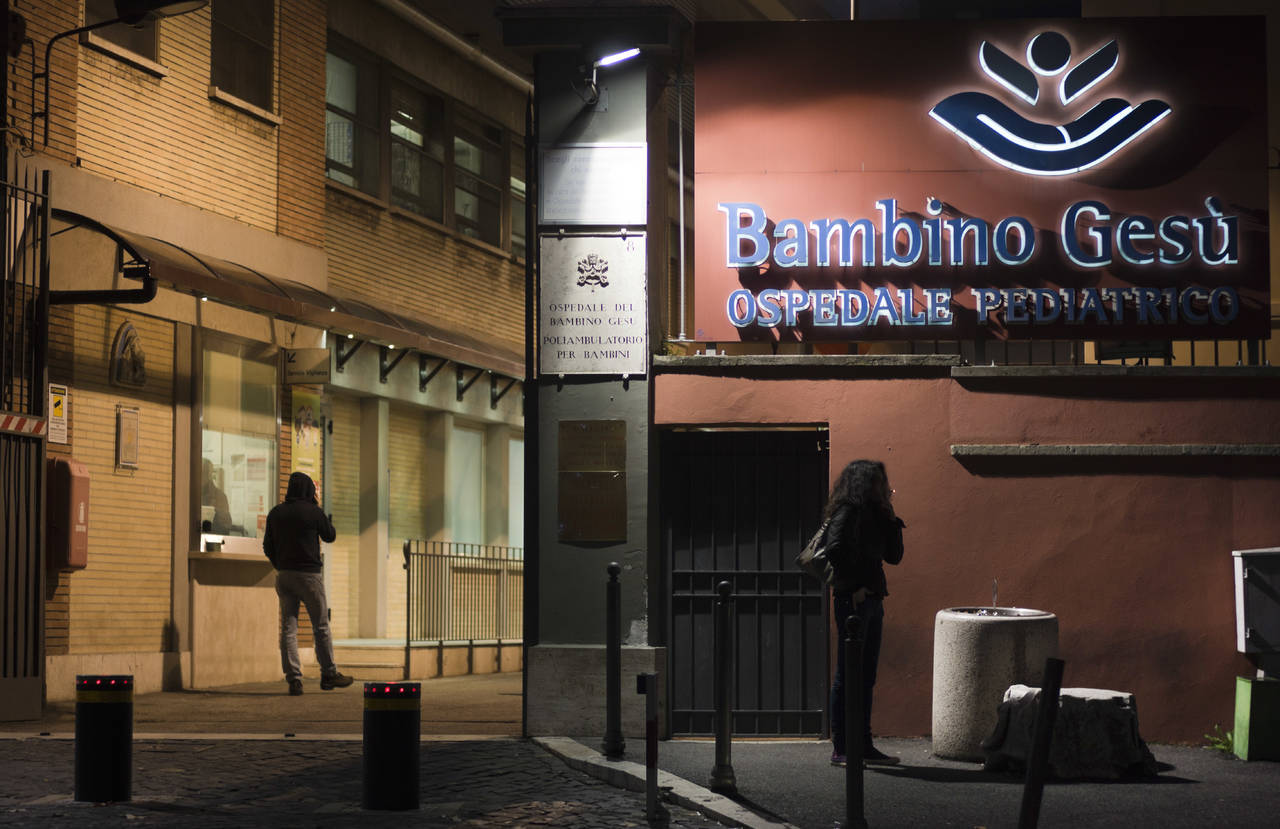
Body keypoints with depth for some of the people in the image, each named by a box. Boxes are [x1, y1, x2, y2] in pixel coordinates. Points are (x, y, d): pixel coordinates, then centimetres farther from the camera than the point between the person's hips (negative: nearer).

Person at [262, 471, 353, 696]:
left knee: (288, 628, 3)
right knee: (321, 626, 7)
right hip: (309, 574, -4)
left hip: (284, 575, 4)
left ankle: (293, 678, -3)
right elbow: (330, 535, 8)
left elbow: (268, 547, 9)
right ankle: (329, 675, 13)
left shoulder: (275, 513, 5)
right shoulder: (313, 512, -8)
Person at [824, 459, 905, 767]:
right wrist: (855, 587, -18)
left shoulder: (873, 515, 16)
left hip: (872, 603, 9)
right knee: (847, 675, -5)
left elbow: (894, 556, 17)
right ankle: (840, 750, -2)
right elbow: (836, 551, -24)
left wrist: (891, 518, 10)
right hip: (853, 602, -9)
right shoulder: (849, 513, -11)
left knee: (866, 678, 11)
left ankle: (864, 746, 17)